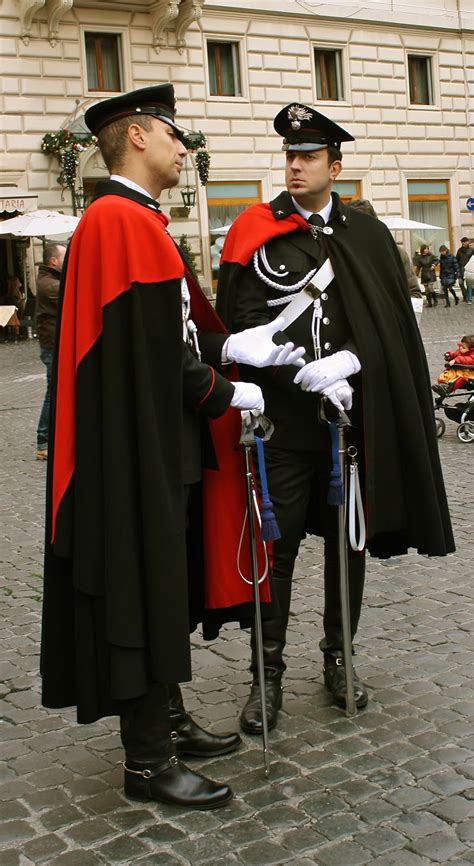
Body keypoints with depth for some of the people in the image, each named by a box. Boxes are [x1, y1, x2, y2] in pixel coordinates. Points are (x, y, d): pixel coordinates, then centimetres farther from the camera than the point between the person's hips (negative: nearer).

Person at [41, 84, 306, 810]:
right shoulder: (119, 220, -17)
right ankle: (148, 762, 14)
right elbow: (157, 350, -21)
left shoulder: (138, 220, 16)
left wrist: (233, 347, 1)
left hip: (156, 448, 11)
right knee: (141, 594, 0)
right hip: (137, 451, -11)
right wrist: (232, 394, -10)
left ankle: (169, 721, 33)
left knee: (164, 586, 18)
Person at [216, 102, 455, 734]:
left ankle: (338, 658, 29)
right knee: (275, 546, 0)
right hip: (284, 419, -2)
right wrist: (309, 374, -17)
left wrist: (346, 362, -15)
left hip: (354, 415, 3)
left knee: (349, 539, 12)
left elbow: (391, 323, 2)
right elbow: (244, 321, -7)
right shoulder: (257, 233, 0)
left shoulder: (367, 236, 7)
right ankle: (268, 674, 13)